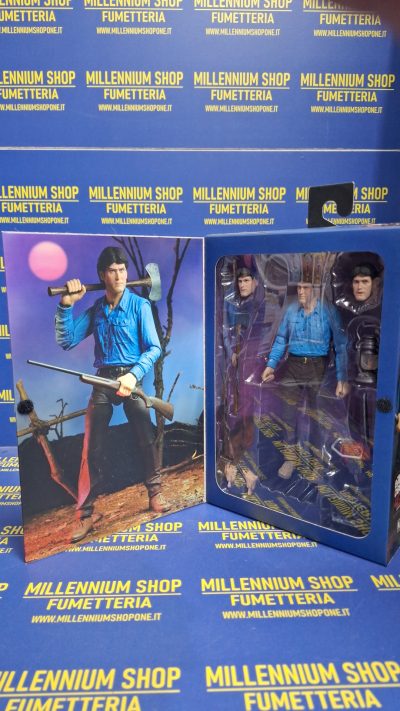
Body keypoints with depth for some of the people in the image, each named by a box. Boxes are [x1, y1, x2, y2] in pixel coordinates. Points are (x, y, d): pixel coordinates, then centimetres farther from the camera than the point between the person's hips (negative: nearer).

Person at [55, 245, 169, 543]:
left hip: (131, 377, -2)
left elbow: (154, 348, -7)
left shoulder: (139, 305, -2)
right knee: (93, 447, 2)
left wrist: (134, 375, -21)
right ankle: (86, 513, 11)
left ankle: (155, 494, 22)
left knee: (145, 440, 2)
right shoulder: (94, 309, 9)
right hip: (103, 380, 3)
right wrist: (67, 305, -6)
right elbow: (67, 342, 3)